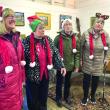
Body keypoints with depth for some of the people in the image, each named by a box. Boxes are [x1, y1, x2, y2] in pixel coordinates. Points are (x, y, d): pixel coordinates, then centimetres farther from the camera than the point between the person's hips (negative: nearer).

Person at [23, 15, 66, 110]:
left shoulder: (48, 39, 1)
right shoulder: (27, 41, -12)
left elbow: (55, 53, 4)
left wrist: (61, 66, -2)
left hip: (45, 74, 4)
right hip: (32, 75, -3)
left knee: (44, 97, 21)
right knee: (33, 99, 14)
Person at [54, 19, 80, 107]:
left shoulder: (75, 38, -2)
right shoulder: (58, 38, -9)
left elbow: (77, 53, 0)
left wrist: (77, 65, -2)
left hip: (70, 65, 3)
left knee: (68, 82, 20)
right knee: (59, 82, 12)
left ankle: (67, 96, 43)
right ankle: (59, 98, 35)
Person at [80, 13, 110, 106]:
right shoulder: (86, 33, -13)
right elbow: (81, 47, -4)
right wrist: (80, 59, -2)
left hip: (99, 62, 2)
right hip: (87, 61, -2)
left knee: (96, 80, 13)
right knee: (86, 79, 7)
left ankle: (93, 95, 41)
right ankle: (85, 96, 31)